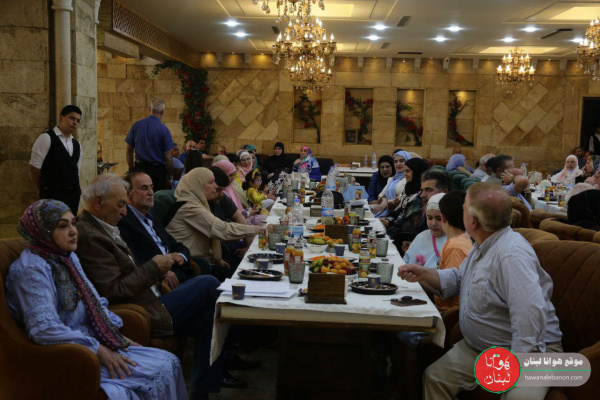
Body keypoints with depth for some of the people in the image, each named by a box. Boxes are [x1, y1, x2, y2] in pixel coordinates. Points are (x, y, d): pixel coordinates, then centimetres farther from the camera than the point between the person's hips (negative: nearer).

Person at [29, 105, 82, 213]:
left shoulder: (76, 144, 14)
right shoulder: (46, 138, -7)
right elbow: (34, 167, -6)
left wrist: (75, 190, 12)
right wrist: (42, 192, 3)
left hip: (73, 195, 6)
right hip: (52, 195, -6)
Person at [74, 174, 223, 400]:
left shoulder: (99, 228, 12)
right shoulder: (90, 236, -20)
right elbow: (113, 292, -24)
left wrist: (156, 272, 2)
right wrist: (152, 269, -14)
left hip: (145, 302, 10)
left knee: (207, 319, 7)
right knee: (208, 285, -7)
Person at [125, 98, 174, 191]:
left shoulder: (136, 125, 1)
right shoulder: (163, 129, -11)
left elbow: (128, 151, 6)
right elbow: (168, 157, -11)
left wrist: (132, 169, 17)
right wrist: (170, 175, 0)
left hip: (140, 167, 4)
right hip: (158, 170, -4)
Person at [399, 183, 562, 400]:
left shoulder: (512, 255, -28)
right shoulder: (483, 246, 5)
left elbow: (531, 317, -35)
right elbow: (459, 278, 20)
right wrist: (424, 274, 4)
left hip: (530, 349, -8)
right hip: (480, 346, 8)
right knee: (434, 378, -3)